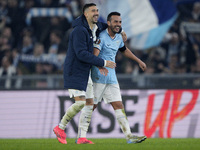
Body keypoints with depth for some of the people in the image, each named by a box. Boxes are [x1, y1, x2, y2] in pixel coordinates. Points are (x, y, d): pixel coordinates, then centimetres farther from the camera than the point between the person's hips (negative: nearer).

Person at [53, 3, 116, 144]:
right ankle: (60, 128, 2)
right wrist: (103, 63, -24)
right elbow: (81, 54, -26)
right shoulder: (79, 30, -19)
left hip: (85, 73, 9)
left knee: (90, 103, 3)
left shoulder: (94, 29, 9)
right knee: (80, 103, -16)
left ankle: (82, 137, 5)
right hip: (74, 73, -9)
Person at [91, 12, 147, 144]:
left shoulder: (118, 38, 13)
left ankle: (129, 136, -6)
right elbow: (94, 55, -27)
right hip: (98, 77, -7)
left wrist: (139, 61, 41)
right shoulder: (101, 37, -14)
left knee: (118, 106, 0)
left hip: (111, 78, 7)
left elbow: (124, 50, 34)